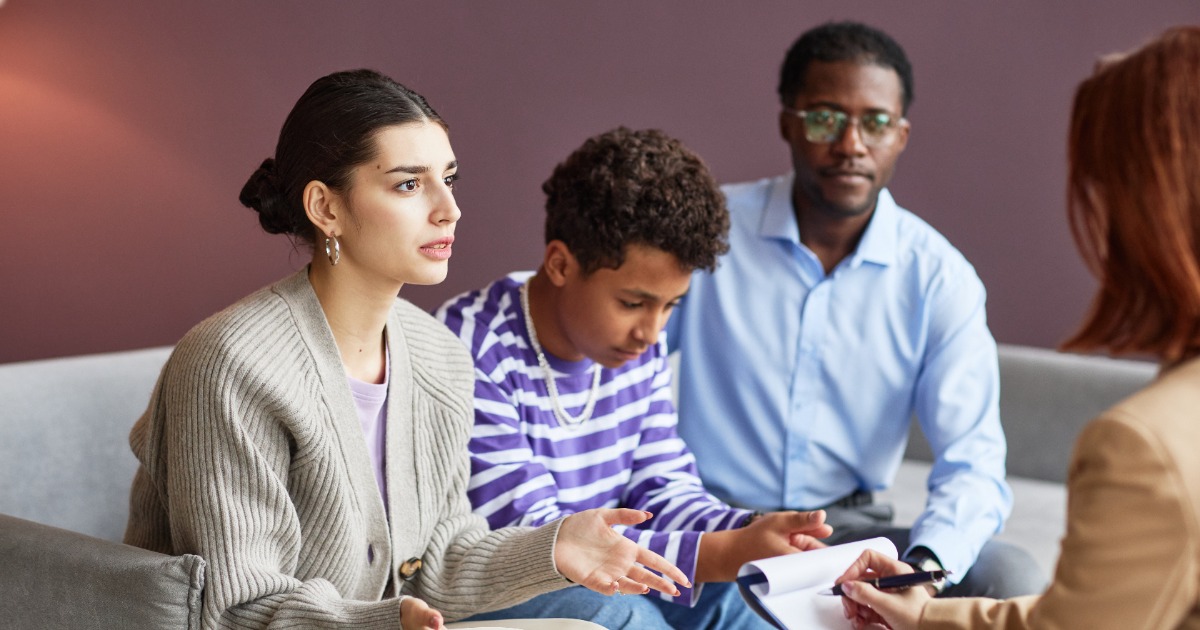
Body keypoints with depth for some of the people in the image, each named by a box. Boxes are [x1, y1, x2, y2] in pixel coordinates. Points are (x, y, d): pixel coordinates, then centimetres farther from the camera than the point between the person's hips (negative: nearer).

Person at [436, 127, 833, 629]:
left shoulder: (639, 348, 2)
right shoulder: (474, 356, -23)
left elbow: (663, 489, 5)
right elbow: (529, 540, -27)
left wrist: (750, 534, -18)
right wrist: (720, 555, -33)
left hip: (602, 583, 7)